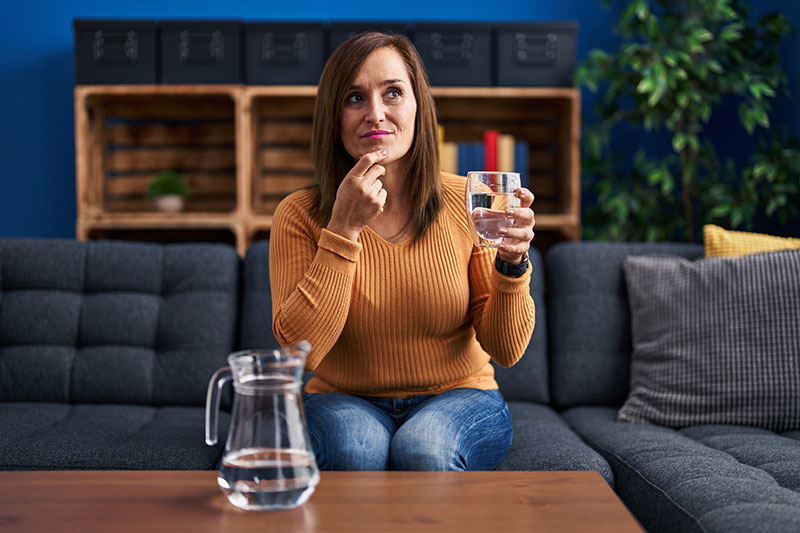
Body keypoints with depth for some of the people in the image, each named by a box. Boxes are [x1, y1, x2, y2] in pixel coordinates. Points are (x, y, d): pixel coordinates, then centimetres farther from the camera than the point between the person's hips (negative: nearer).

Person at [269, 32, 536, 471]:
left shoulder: (467, 204, -8)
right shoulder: (300, 215, -8)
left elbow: (506, 350, -7)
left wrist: (512, 263, -26)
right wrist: (344, 229, -22)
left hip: (457, 398, 0)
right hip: (344, 402, 0)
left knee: (423, 448, -33)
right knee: (355, 449, -33)